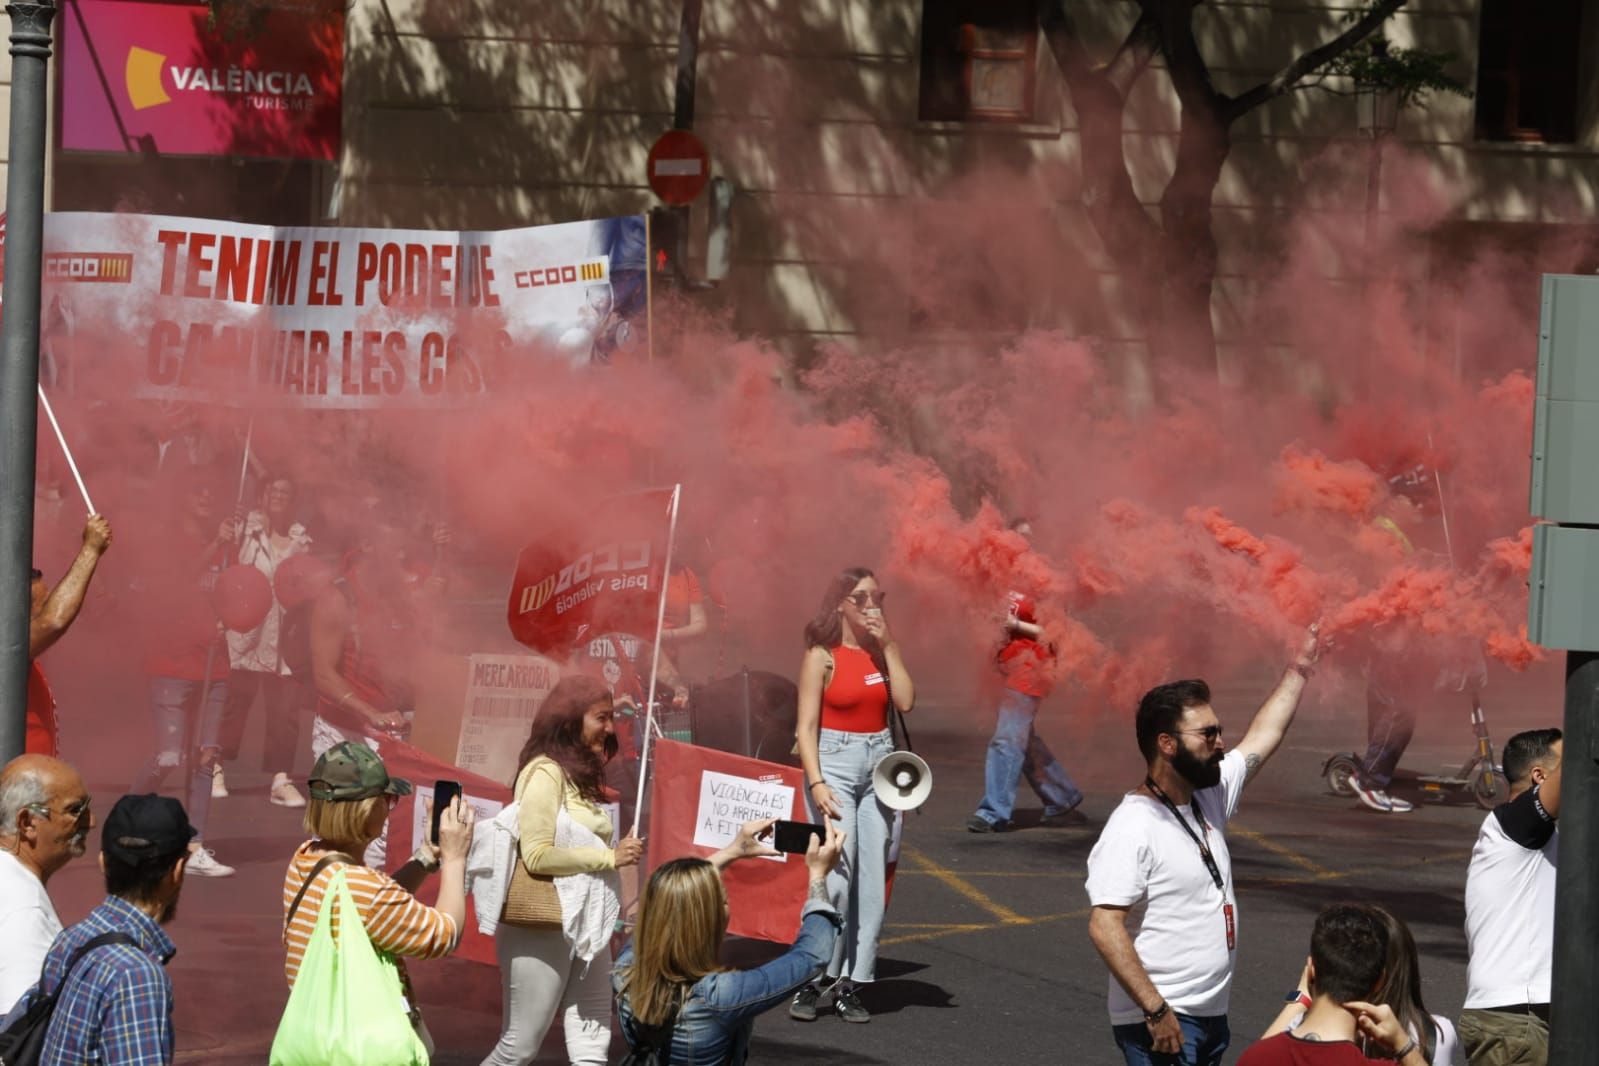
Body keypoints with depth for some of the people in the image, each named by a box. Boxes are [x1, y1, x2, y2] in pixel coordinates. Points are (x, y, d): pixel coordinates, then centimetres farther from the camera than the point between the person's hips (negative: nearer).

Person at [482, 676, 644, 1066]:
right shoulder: (545, 772, -12)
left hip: (585, 927, 8)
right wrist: (610, 857, -14)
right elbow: (537, 855, -19)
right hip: (543, 926, -8)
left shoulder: (581, 775, 15)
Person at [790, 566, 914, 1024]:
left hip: (879, 762, 5)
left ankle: (851, 985, 5)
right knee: (837, 874, -16)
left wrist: (889, 646, -4)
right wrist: (816, 783, -17)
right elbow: (806, 726, -7)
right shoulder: (823, 656, -3)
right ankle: (812, 981, -7)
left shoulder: (880, 651, 11)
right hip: (835, 762, -5)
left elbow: (905, 701, -4)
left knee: (873, 878, 0)